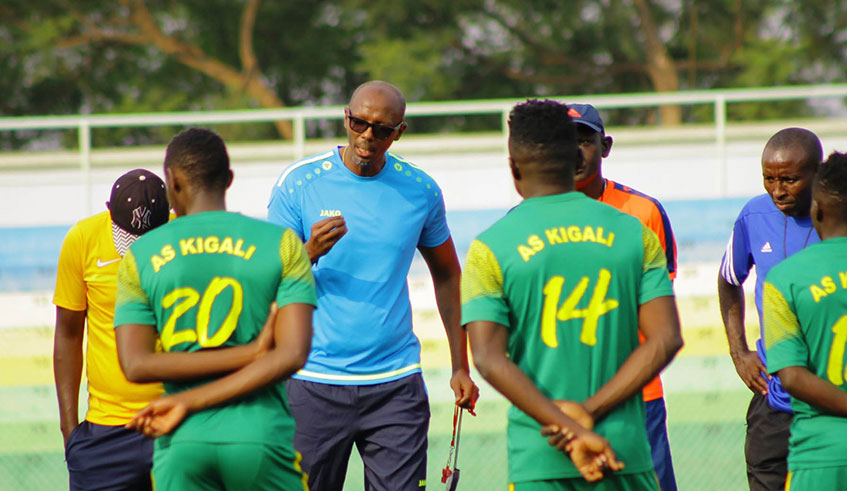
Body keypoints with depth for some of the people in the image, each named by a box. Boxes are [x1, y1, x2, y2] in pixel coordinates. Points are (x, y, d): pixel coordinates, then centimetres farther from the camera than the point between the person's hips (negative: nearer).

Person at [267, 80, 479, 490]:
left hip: (396, 383, 1)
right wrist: (309, 254, -21)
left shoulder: (420, 191, 5)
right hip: (314, 384, -1)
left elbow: (446, 274, 18)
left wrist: (460, 366, 15)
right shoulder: (299, 183, -2)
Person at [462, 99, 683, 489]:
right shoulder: (634, 234, 5)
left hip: (538, 459, -1)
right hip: (625, 450, 1)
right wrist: (590, 411, -9)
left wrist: (569, 427, -15)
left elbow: (488, 358, -11)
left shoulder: (489, 248, -1)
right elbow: (666, 339, -2)